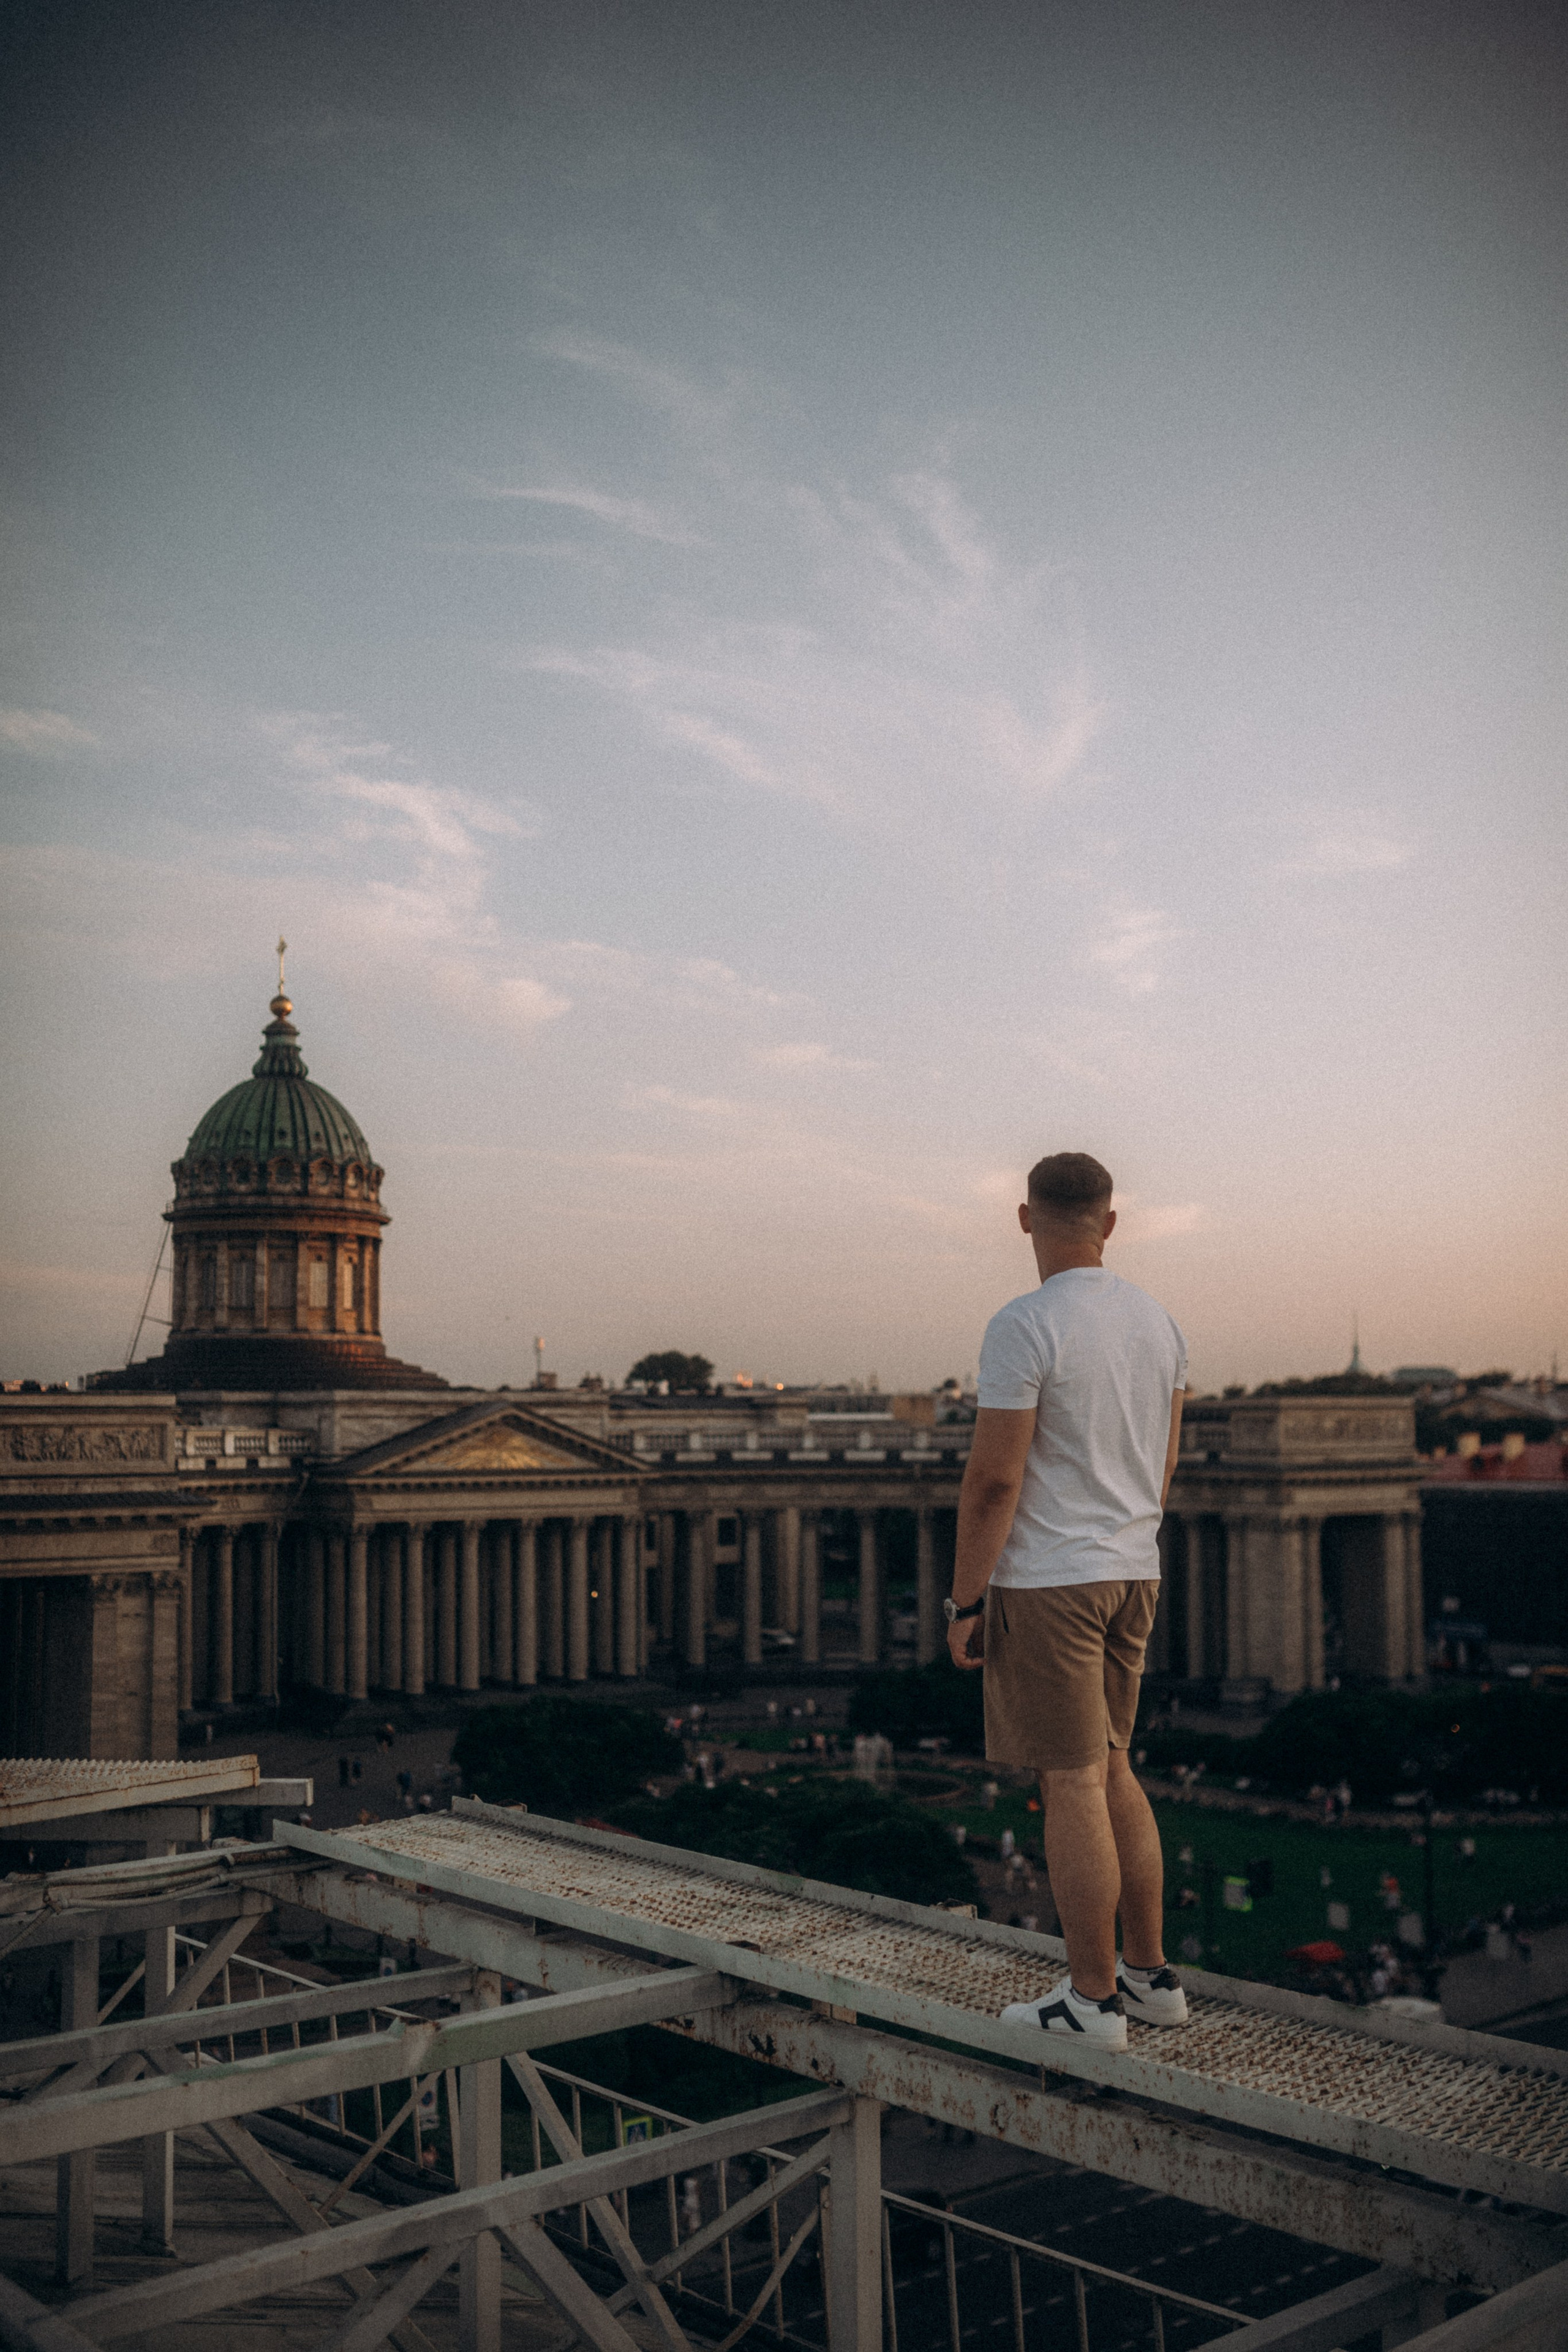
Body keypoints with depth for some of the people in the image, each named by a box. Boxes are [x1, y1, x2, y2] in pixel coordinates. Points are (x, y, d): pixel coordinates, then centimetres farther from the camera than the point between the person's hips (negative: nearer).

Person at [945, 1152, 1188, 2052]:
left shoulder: (1024, 1328, -17)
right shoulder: (1156, 1320, 7)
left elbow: (994, 1480, -18)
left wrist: (965, 1602, -10)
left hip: (1044, 1581, -8)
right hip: (1131, 1574, 8)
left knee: (1072, 1784, 0)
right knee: (1108, 1768, 18)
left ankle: (1093, 2001, 10)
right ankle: (1151, 1974, 25)